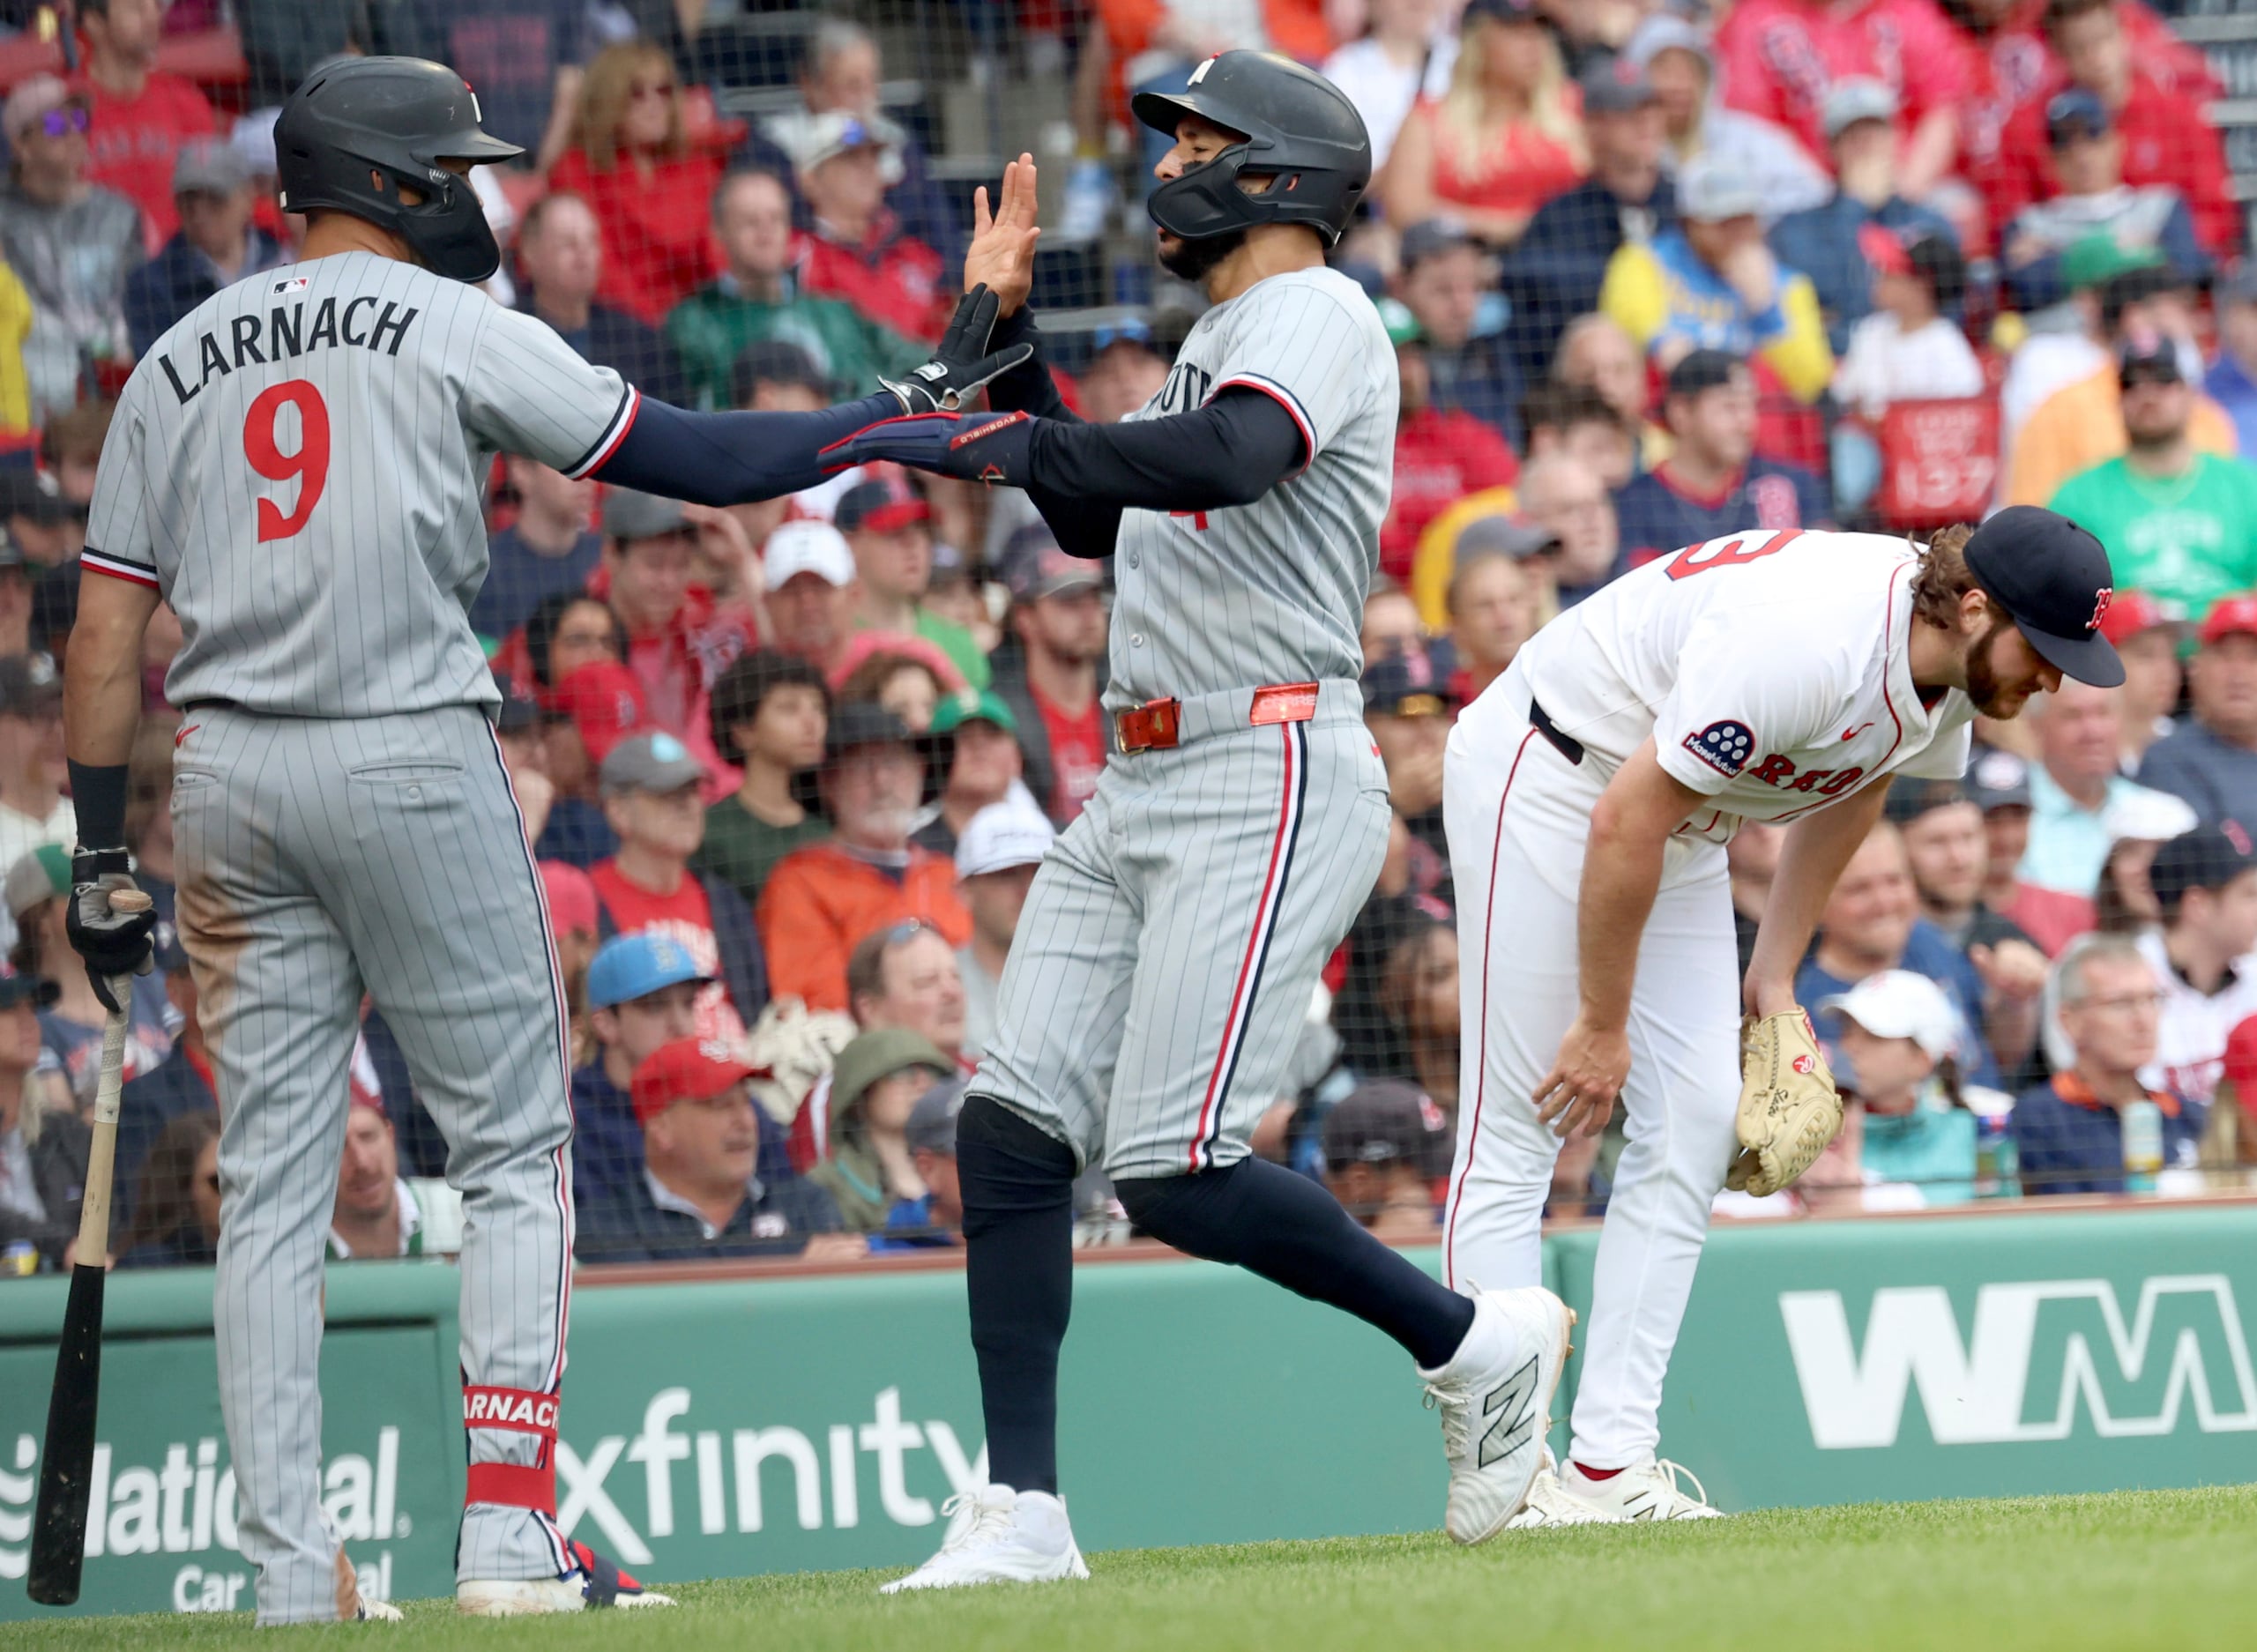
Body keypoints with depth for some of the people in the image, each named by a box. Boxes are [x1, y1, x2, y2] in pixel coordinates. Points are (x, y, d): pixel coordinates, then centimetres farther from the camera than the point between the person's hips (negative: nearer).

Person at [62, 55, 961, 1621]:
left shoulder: (179, 362, 13)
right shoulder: (455, 328, -2)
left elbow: (107, 628, 8)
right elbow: (698, 459, -3)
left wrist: (102, 855, 9)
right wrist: (902, 411, 6)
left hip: (229, 778, 5)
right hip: (411, 758, -5)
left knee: (272, 1183, 7)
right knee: (515, 1149, 4)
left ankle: (291, 1576, 3)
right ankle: (510, 1533, -4)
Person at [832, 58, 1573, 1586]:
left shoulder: (1315, 314, -8)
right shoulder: (1214, 343, 24)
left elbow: (1225, 459, -29)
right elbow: (1094, 519, 32)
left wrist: (988, 441, -32)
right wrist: (1010, 338, 24)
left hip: (1271, 785, -10)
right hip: (1139, 787, 10)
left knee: (1176, 1175, -15)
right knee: (1012, 1132, -3)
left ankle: (1472, 1341, 4)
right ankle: (1023, 1516, -2)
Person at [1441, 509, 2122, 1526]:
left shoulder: (1951, 662, -9)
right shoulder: (1803, 643, -35)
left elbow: (1851, 790, 12)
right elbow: (1625, 822, -30)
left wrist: (1776, 974, 10)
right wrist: (1602, 1022, -20)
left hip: (1678, 824, 9)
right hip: (1542, 782, -9)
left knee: (1697, 1122, 0)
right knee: (1518, 1131, -10)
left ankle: (1609, 1466, 0)